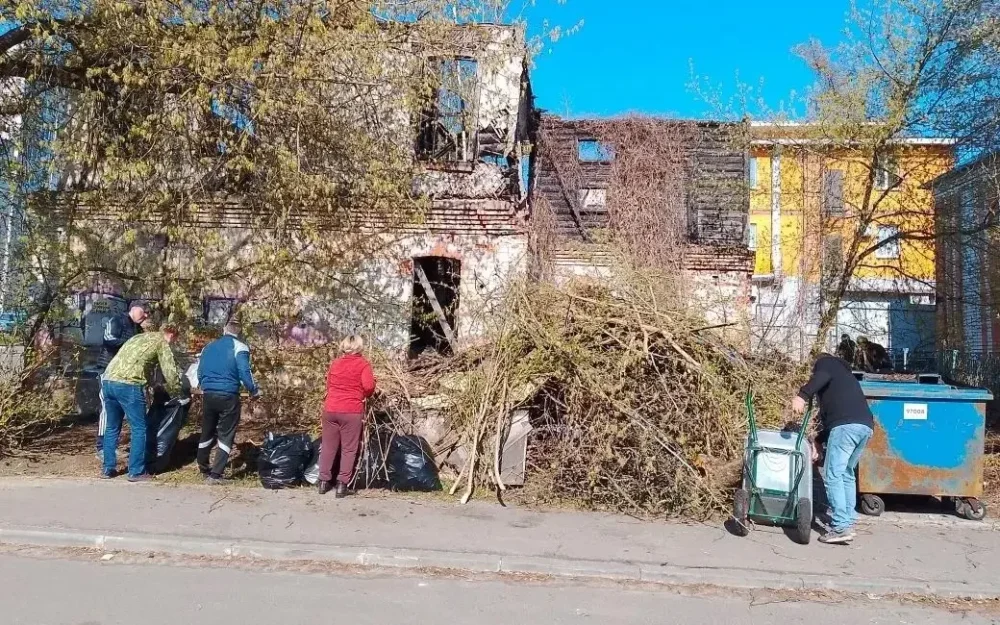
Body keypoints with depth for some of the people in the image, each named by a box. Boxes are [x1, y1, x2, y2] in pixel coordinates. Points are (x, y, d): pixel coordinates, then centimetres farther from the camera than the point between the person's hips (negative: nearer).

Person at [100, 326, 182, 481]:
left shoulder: (139, 337, 29)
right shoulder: (161, 342, 8)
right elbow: (170, 373, 1)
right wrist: (178, 394, 14)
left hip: (108, 381, 8)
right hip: (128, 385, -8)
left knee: (112, 427, 19)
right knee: (139, 429, 3)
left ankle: (108, 468, 26)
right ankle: (136, 472, 5)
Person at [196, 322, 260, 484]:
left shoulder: (208, 346, 14)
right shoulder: (239, 347, -5)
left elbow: (200, 373, 19)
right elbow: (244, 373, -14)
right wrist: (254, 391, 1)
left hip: (208, 395, 5)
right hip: (228, 396, -5)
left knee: (207, 432, 19)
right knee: (225, 435, 3)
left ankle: (203, 468, 34)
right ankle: (215, 474, -1)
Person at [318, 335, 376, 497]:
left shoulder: (335, 363, 13)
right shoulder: (363, 364, -1)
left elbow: (328, 385, 18)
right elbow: (369, 387, -11)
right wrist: (364, 395, 8)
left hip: (330, 409, 4)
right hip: (352, 411, -4)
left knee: (328, 446, 13)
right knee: (349, 449, 3)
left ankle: (324, 481, 18)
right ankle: (342, 484, 1)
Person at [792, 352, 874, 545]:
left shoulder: (826, 362, 17)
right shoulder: (844, 374, 37)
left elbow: (822, 377, -11)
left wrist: (802, 395, -23)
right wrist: (817, 441, 36)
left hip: (847, 425, -8)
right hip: (865, 426, 8)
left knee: (833, 475, -5)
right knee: (847, 474, 18)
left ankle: (840, 527, -9)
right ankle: (849, 523, 17)